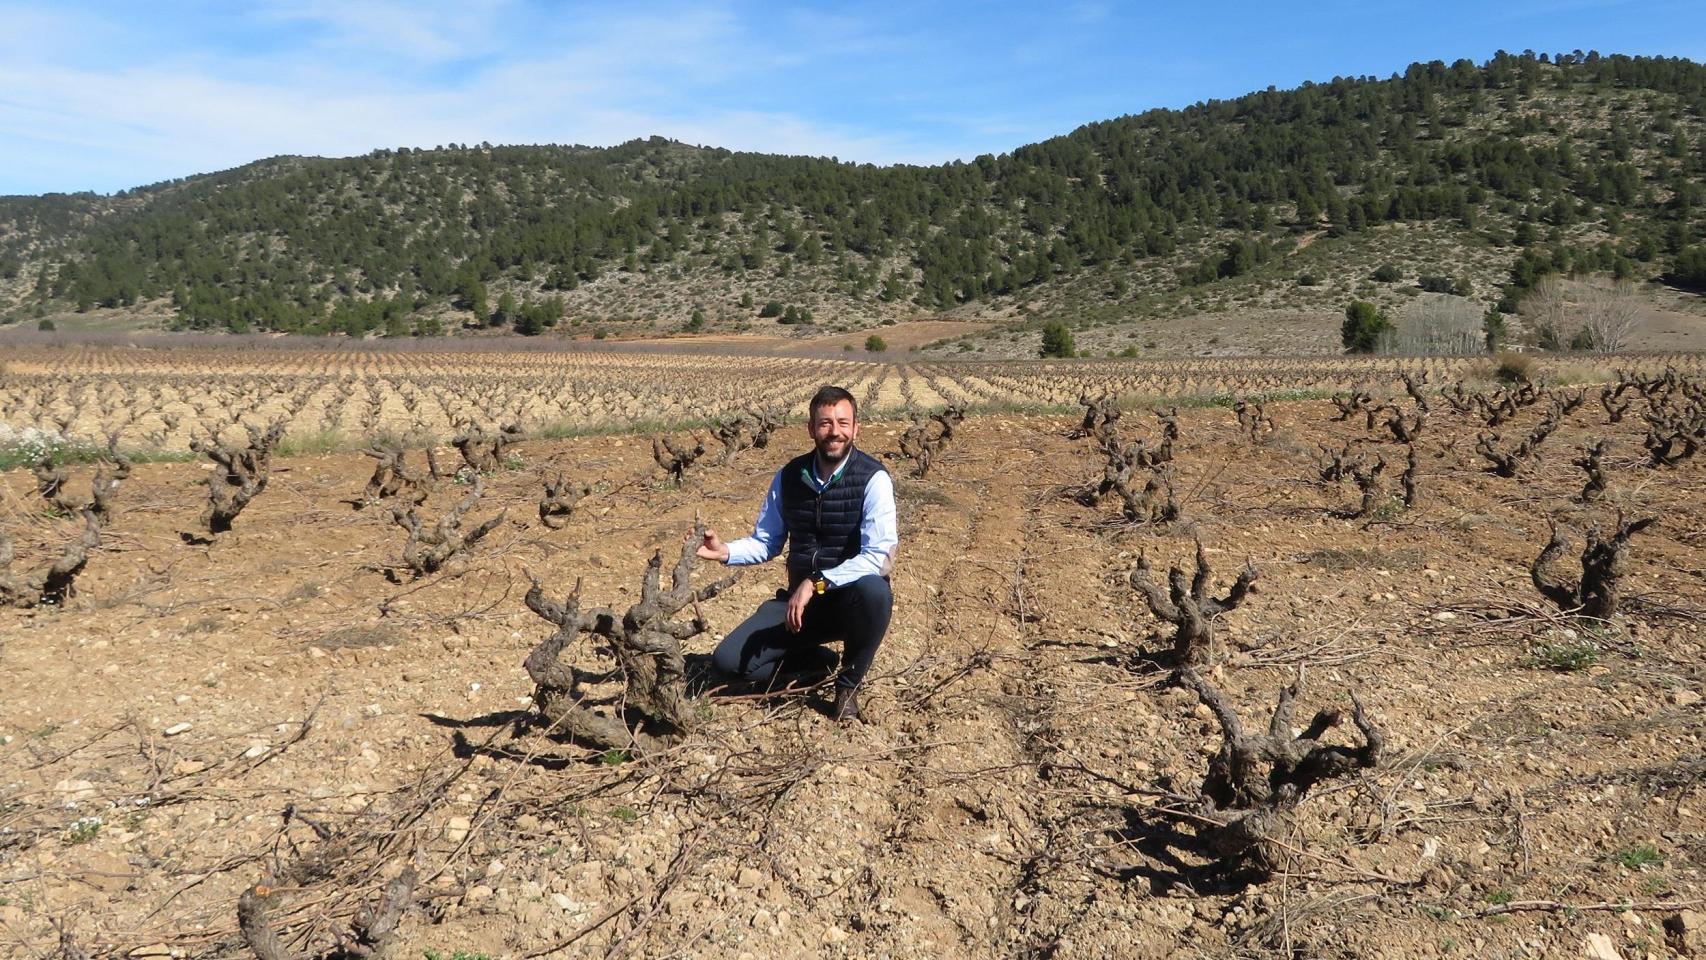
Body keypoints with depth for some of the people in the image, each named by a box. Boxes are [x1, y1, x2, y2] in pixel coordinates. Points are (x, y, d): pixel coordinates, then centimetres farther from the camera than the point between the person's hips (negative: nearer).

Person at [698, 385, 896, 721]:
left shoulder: (873, 479, -16)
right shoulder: (788, 477, -1)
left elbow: (878, 557, -24)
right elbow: (765, 542, 7)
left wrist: (816, 583, -31)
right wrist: (726, 551, -14)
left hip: (853, 600, -4)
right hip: (801, 600, 4)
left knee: (874, 591, -40)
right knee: (729, 658, -12)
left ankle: (848, 685, -11)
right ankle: (818, 661, 14)